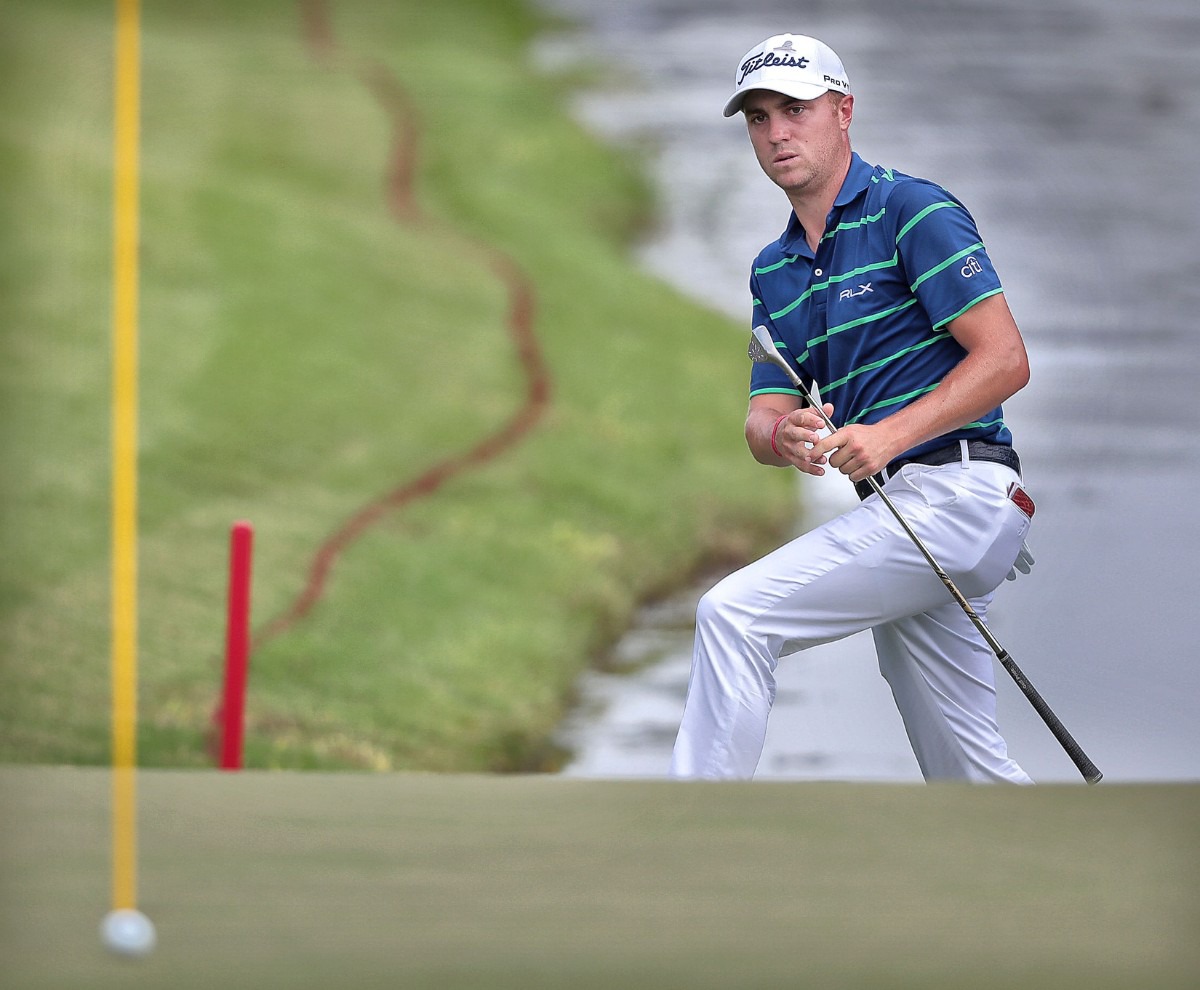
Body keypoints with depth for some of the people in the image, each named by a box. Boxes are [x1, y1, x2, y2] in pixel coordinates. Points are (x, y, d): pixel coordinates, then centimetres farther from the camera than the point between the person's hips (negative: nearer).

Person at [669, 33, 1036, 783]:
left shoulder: (911, 209, -5)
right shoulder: (775, 271, 19)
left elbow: (1006, 359, -12)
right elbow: (765, 417, 11)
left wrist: (890, 435, -22)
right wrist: (782, 437, -14)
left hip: (952, 489, -9)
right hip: (901, 509, 9)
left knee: (735, 614, -17)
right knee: (969, 775, 9)